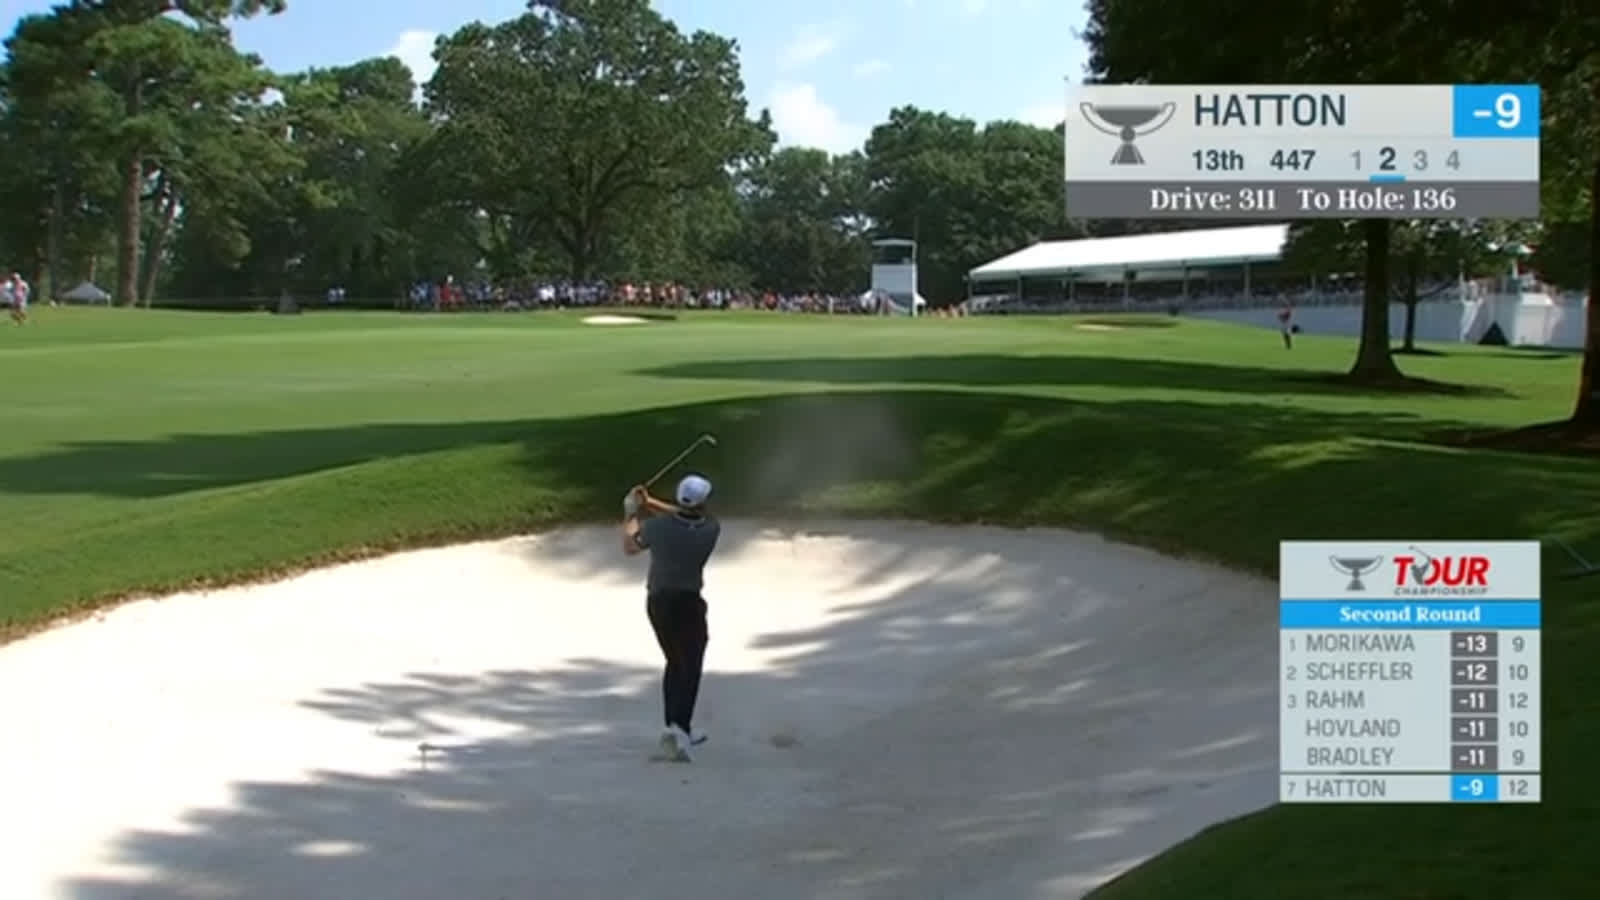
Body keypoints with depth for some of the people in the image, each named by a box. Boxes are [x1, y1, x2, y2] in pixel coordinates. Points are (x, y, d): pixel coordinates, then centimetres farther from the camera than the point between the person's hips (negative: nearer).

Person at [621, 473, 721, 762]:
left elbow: (629, 546, 7)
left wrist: (631, 512, 19)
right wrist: (650, 503, 3)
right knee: (690, 670, -1)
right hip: (688, 604, -4)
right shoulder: (711, 530, -14)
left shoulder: (657, 527, -13)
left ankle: (678, 730, 26)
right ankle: (677, 729, -21)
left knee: (675, 663, 21)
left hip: (657, 602, 4)